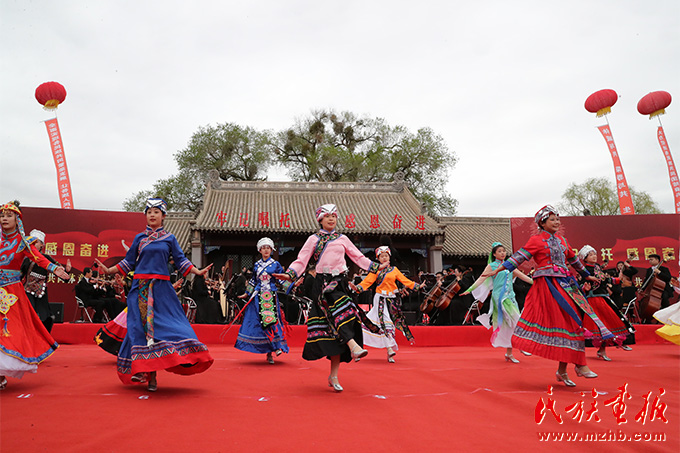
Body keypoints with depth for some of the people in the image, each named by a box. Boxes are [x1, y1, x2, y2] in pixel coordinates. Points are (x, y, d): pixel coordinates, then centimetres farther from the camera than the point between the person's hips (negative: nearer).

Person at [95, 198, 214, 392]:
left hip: (162, 289, -1)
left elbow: (181, 261, 8)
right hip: (141, 288, 1)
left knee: (163, 325, -8)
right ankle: (143, 370, 0)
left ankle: (151, 372, -2)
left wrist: (198, 272, -3)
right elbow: (128, 262, 16)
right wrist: (108, 270, 9)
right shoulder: (139, 238, 12)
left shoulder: (170, 239, 10)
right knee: (141, 327, -4)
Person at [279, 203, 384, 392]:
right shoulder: (313, 239, 10)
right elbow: (301, 260, 3)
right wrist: (290, 274, -13)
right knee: (338, 309, -33)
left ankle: (334, 376, 0)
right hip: (323, 283, -2)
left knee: (337, 330, -3)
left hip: (340, 283, 2)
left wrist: (376, 267, 5)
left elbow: (358, 257, 17)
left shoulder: (342, 239, 17)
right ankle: (353, 345, -51)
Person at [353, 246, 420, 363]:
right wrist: (357, 287, -20)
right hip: (381, 299, -3)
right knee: (384, 322, -14)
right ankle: (389, 350, -20)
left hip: (392, 299, 3)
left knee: (392, 320, 0)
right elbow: (367, 281, -3)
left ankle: (390, 347, 6)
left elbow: (404, 280, 12)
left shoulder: (394, 269, 14)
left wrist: (418, 286, 5)